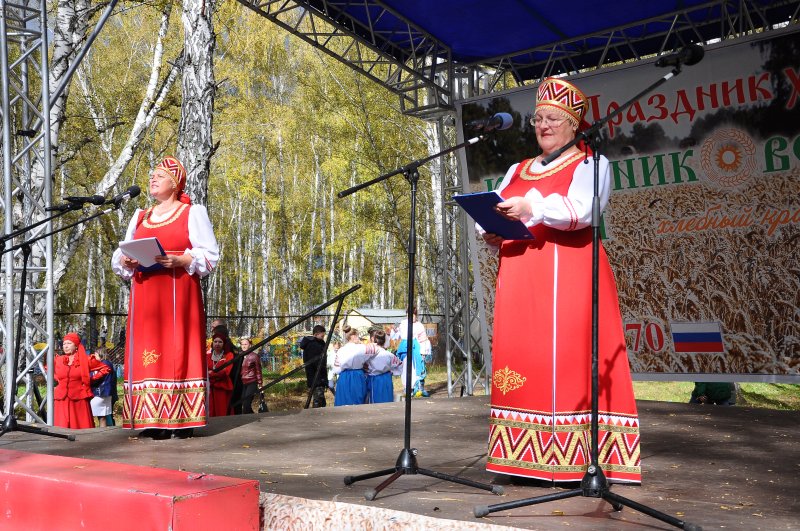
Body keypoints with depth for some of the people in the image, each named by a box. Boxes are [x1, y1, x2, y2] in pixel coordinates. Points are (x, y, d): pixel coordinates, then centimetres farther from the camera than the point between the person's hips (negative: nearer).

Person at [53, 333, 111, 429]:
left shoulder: (86, 360, 3)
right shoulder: (58, 360, 12)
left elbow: (105, 368, 7)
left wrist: (92, 379, 2)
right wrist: (56, 379, 17)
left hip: (79, 400, -2)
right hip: (62, 400, 3)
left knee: (81, 428, -4)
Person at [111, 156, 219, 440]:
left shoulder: (192, 213, 8)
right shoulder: (139, 217, 23)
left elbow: (209, 255, -1)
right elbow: (120, 255, 20)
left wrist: (179, 261, -18)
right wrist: (125, 260, -4)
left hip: (178, 293, -5)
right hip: (145, 296, 5)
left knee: (178, 350, -9)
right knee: (146, 353, -2)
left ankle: (182, 420, -8)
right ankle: (152, 420, -1)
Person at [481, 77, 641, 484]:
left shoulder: (590, 163, 8)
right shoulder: (517, 170, 25)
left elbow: (581, 208, -12)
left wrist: (533, 208, -25)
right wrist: (493, 232, -6)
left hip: (569, 273, -5)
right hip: (520, 274, 5)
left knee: (569, 358, -11)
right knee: (520, 356, -1)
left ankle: (575, 458, -9)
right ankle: (525, 459, 3)